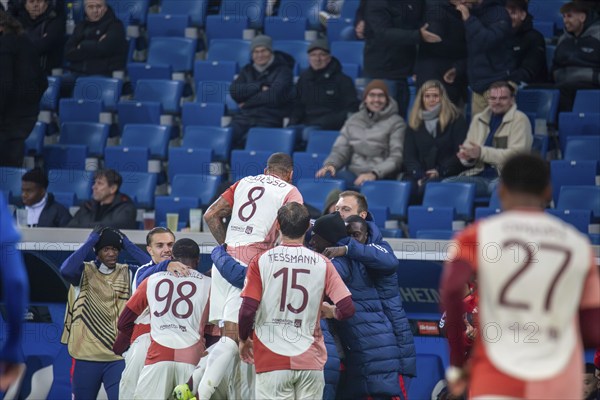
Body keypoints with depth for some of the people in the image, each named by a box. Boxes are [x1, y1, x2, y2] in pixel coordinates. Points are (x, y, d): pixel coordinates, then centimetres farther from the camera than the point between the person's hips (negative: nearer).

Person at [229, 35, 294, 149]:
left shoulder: (282, 70, 7)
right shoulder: (247, 70, 21)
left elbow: (274, 95, -8)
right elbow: (234, 91, 5)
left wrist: (247, 102, 0)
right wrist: (259, 87, -6)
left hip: (269, 119, -4)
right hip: (244, 117, 4)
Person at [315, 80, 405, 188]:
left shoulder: (396, 123, 4)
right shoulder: (353, 121, 18)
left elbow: (396, 157, -7)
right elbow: (340, 150, 13)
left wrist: (373, 174, -24)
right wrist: (330, 164, -12)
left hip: (381, 178, -3)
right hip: (352, 174, 4)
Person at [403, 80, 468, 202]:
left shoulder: (455, 119, 9)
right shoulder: (414, 123, 19)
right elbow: (409, 155, 10)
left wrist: (440, 171, -11)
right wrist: (418, 175, -9)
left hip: (447, 176, -3)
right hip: (418, 175, 3)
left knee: (427, 187, -37)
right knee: (408, 186, -33)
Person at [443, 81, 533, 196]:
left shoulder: (519, 119, 0)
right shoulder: (478, 119, 19)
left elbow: (516, 154, -12)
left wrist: (481, 152, -18)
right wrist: (467, 157, -5)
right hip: (479, 176, 6)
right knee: (446, 184, -21)